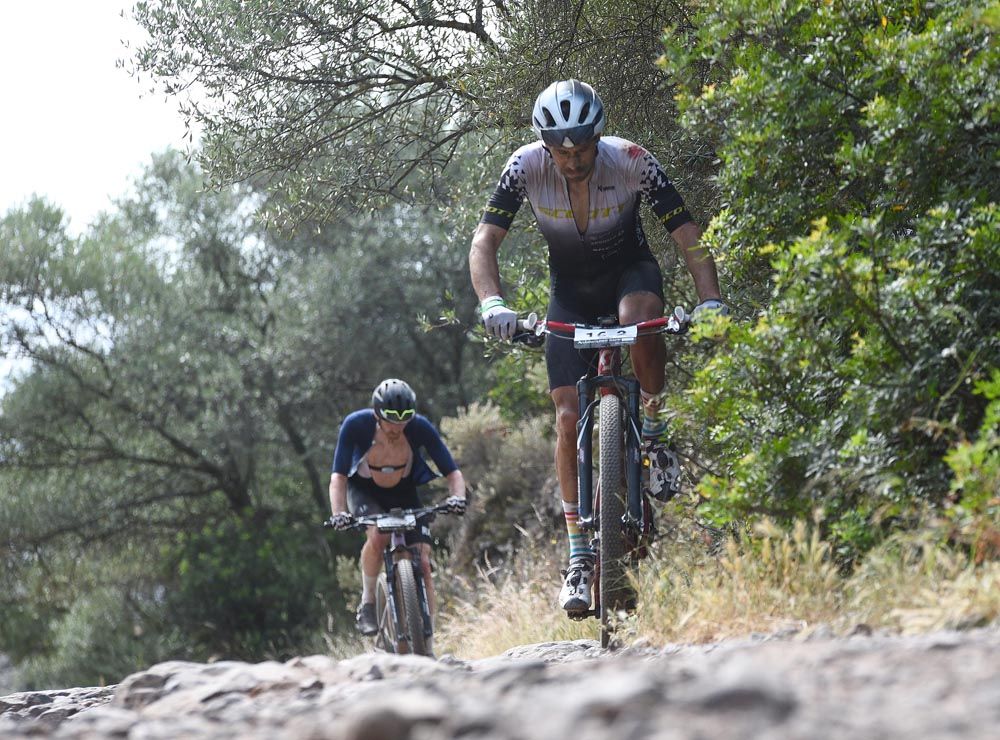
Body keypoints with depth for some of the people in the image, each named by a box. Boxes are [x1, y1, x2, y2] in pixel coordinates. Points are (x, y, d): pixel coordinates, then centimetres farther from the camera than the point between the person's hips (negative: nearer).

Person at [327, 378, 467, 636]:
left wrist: (458, 498, -46)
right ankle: (367, 603, -11)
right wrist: (339, 512, -47)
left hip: (404, 492, 1)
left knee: (422, 562, -13)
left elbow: (452, 472, -25)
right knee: (378, 536, -33)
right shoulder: (356, 425, -30)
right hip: (364, 491, -1)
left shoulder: (420, 427, -26)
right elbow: (339, 475, -31)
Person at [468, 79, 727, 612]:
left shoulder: (631, 162, -27)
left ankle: (654, 429, -14)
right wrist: (491, 304, -43)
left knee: (640, 315, -39)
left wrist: (711, 302, -40)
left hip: (630, 270, -1)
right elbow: (484, 242, -25)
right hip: (571, 287, 1)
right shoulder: (526, 167, -24)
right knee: (569, 416, -9)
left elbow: (689, 238, -25)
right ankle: (579, 555, -3)